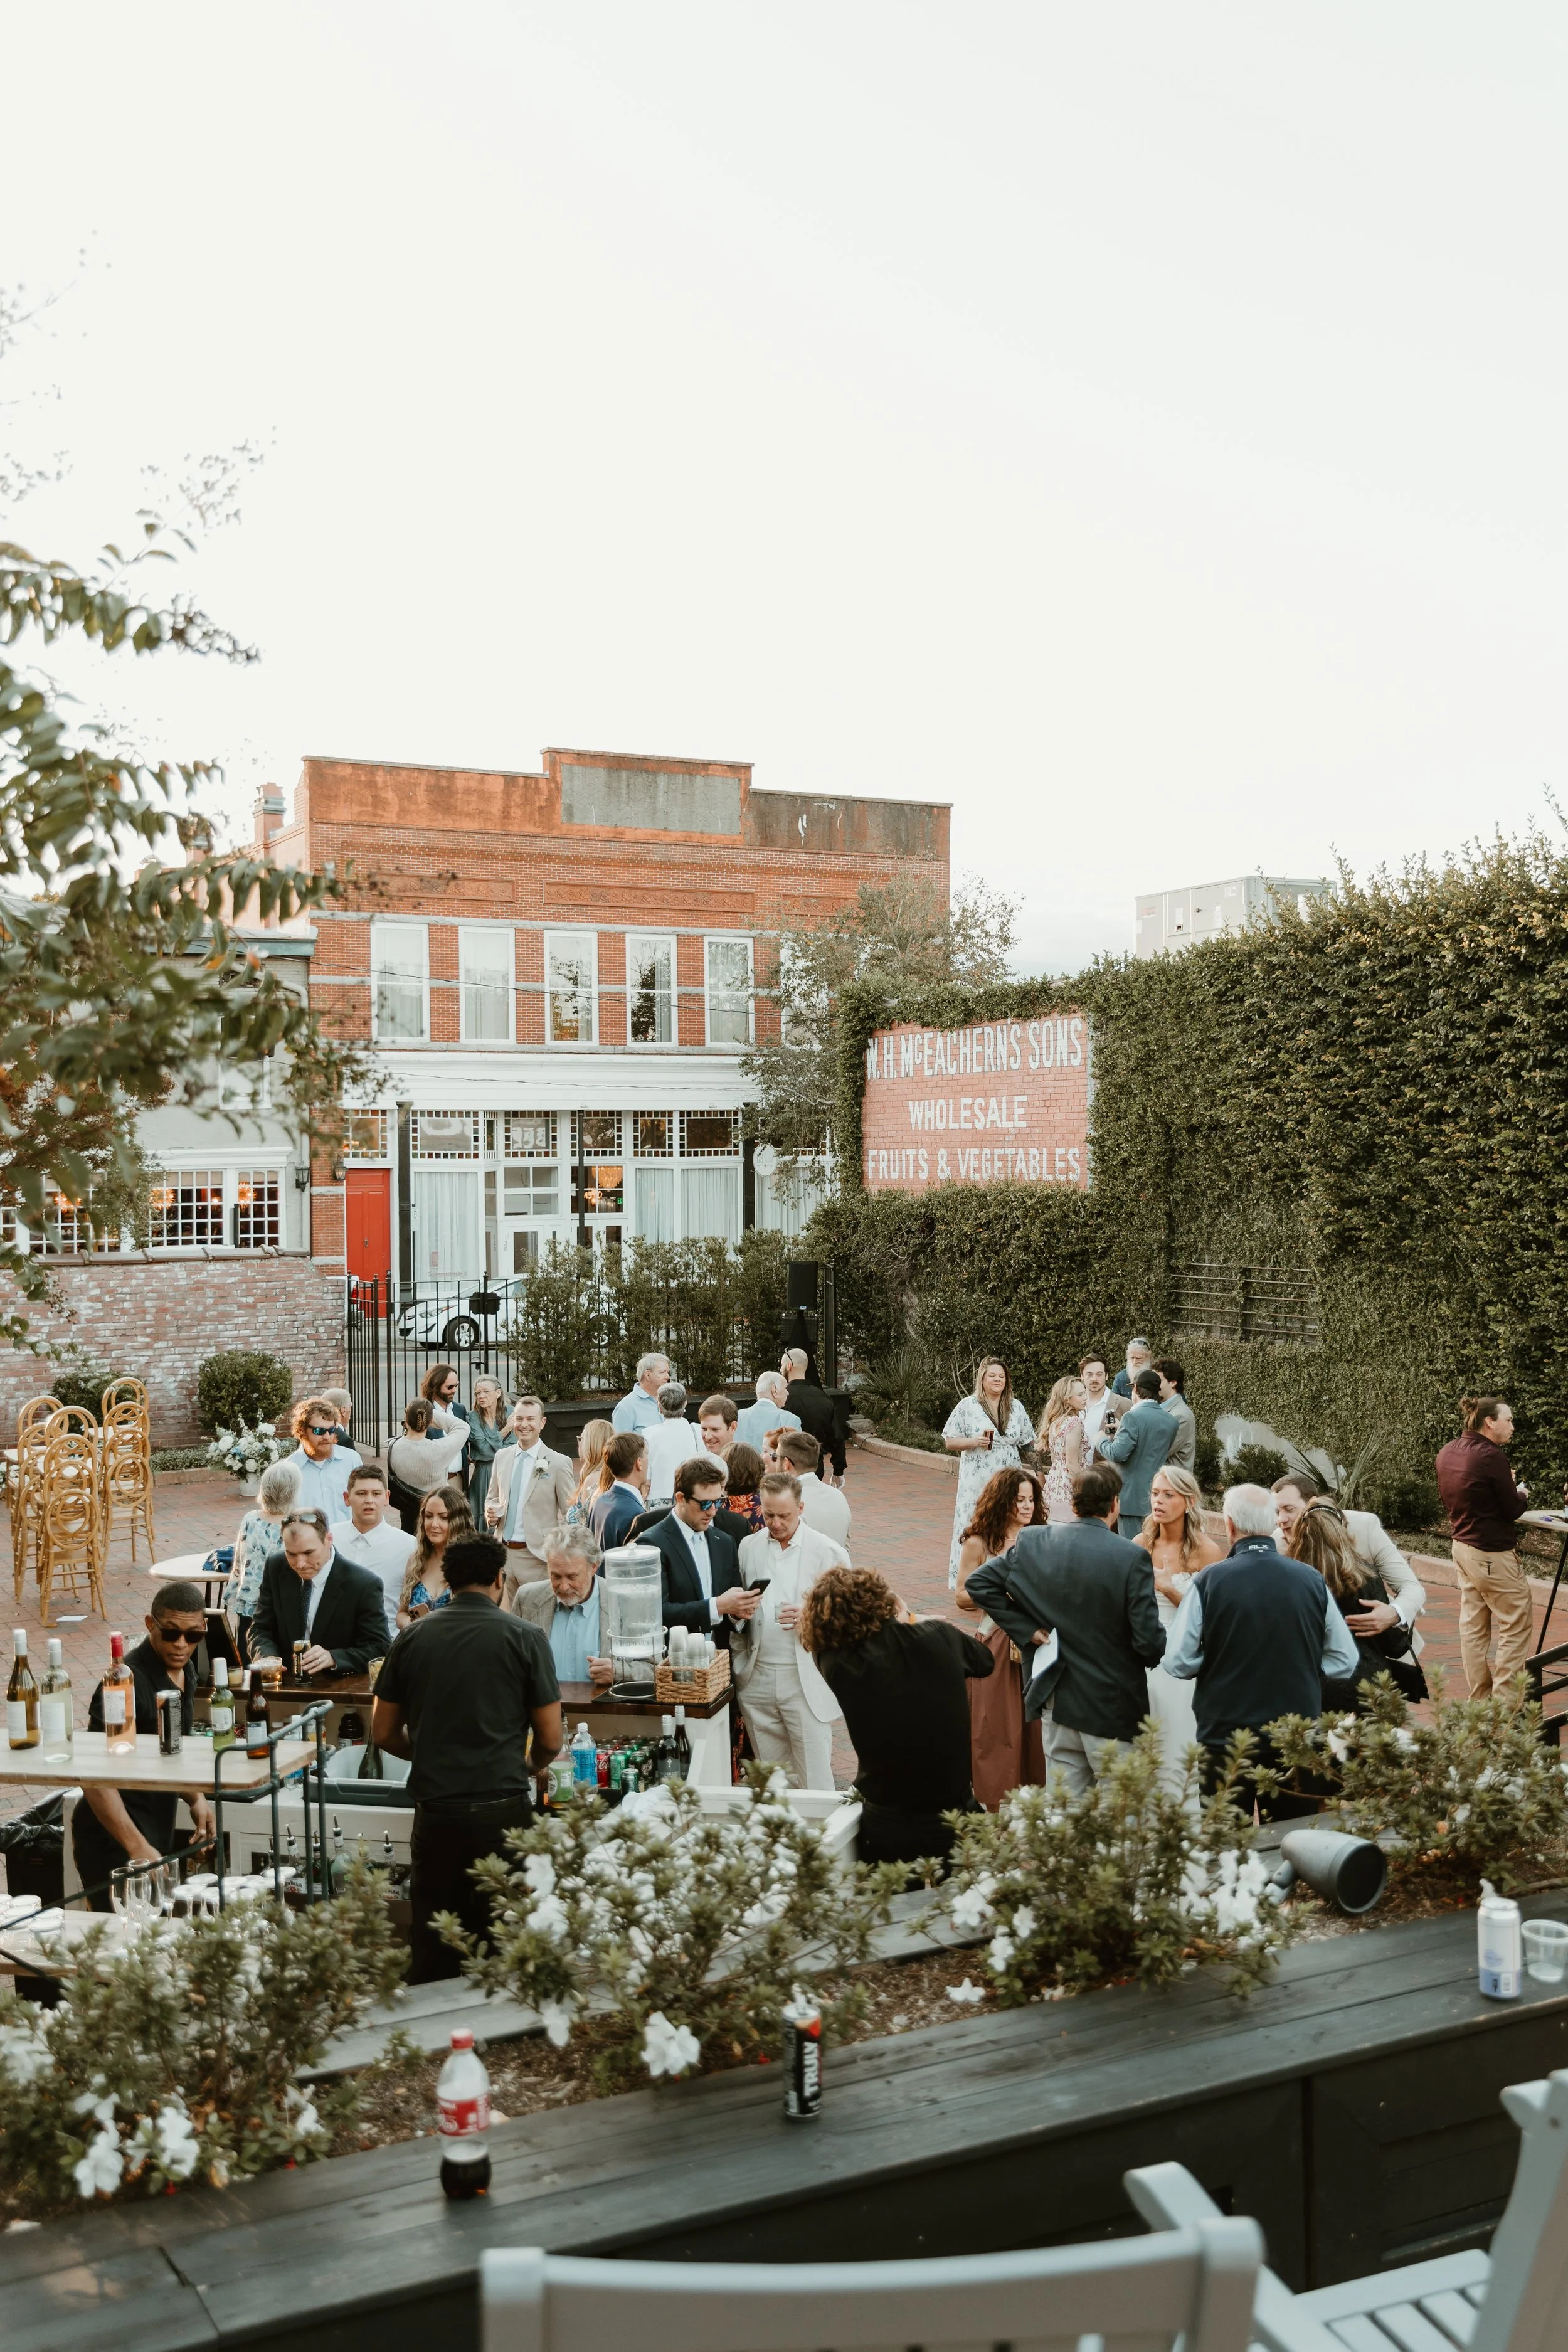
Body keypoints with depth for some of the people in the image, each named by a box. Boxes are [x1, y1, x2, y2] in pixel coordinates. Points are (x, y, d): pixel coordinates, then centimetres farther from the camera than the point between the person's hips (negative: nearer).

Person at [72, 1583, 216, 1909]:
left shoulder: (184, 1670, 6)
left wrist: (195, 1799, 10)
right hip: (115, 1845, -9)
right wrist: (137, 1848, -29)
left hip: (158, 1832, 9)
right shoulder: (130, 1681, -22)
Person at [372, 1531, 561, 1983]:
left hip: (435, 1809, 3)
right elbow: (550, 1740, -1)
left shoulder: (412, 1637, 5)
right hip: (502, 1808, -2)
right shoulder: (524, 1637, -3)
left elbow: (384, 1734, 10)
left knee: (432, 1948, 12)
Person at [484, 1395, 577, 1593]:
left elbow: (571, 1515, -4)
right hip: (503, 1553, 4)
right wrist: (491, 1511, -1)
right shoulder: (501, 1457, 9)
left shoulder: (558, 1463, -6)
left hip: (537, 1556, -4)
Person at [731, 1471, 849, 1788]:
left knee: (815, 1784, -3)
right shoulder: (748, 1548, 9)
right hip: (757, 1679, 4)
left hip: (807, 1681, -3)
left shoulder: (829, 1552, -2)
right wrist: (737, 1612, -7)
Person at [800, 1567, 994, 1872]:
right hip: (956, 1822, 1)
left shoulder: (837, 1667, -16)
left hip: (886, 1836, -1)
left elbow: (817, 1641, 10)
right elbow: (984, 1661, 14)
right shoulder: (939, 1637, -10)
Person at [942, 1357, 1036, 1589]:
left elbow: (1028, 1442, 16)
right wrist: (973, 1441, -16)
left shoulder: (1016, 1407, 10)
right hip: (977, 1481, -3)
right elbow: (950, 1441, -1)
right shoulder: (967, 1406, -1)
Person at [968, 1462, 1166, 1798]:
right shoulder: (1132, 1558, -18)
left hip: (1056, 1701, 4)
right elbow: (1150, 1642, -19)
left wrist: (1027, 1630, 2)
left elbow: (978, 1583, 3)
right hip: (1112, 1709, -4)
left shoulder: (1032, 1542, -4)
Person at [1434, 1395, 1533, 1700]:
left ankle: (1479, 1698, 18)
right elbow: (1512, 1510, -14)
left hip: (1463, 1547, 8)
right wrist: (1522, 1494, 8)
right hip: (1494, 1555, -8)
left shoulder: (1448, 1452, 3)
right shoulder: (1491, 1456, -21)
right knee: (1516, 1627, 2)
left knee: (1473, 1626, 13)